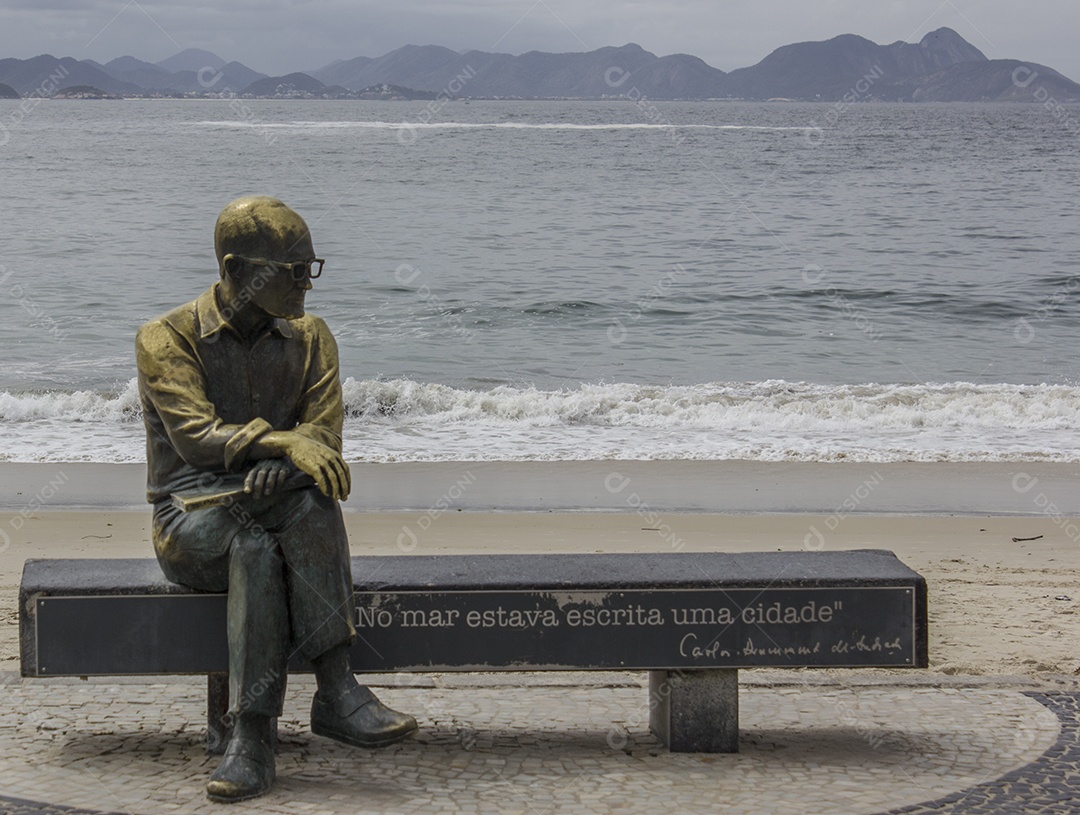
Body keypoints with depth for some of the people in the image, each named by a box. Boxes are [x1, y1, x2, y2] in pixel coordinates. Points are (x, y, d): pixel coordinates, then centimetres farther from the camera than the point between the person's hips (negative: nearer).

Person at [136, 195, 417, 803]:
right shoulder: (166, 339, -4)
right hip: (193, 521, -2)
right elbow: (195, 436, -19)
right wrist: (283, 441, -36)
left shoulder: (310, 337, 8)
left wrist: (276, 468, -29)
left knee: (310, 503, -33)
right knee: (256, 548, -36)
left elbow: (323, 435, -5)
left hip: (281, 522, 3)